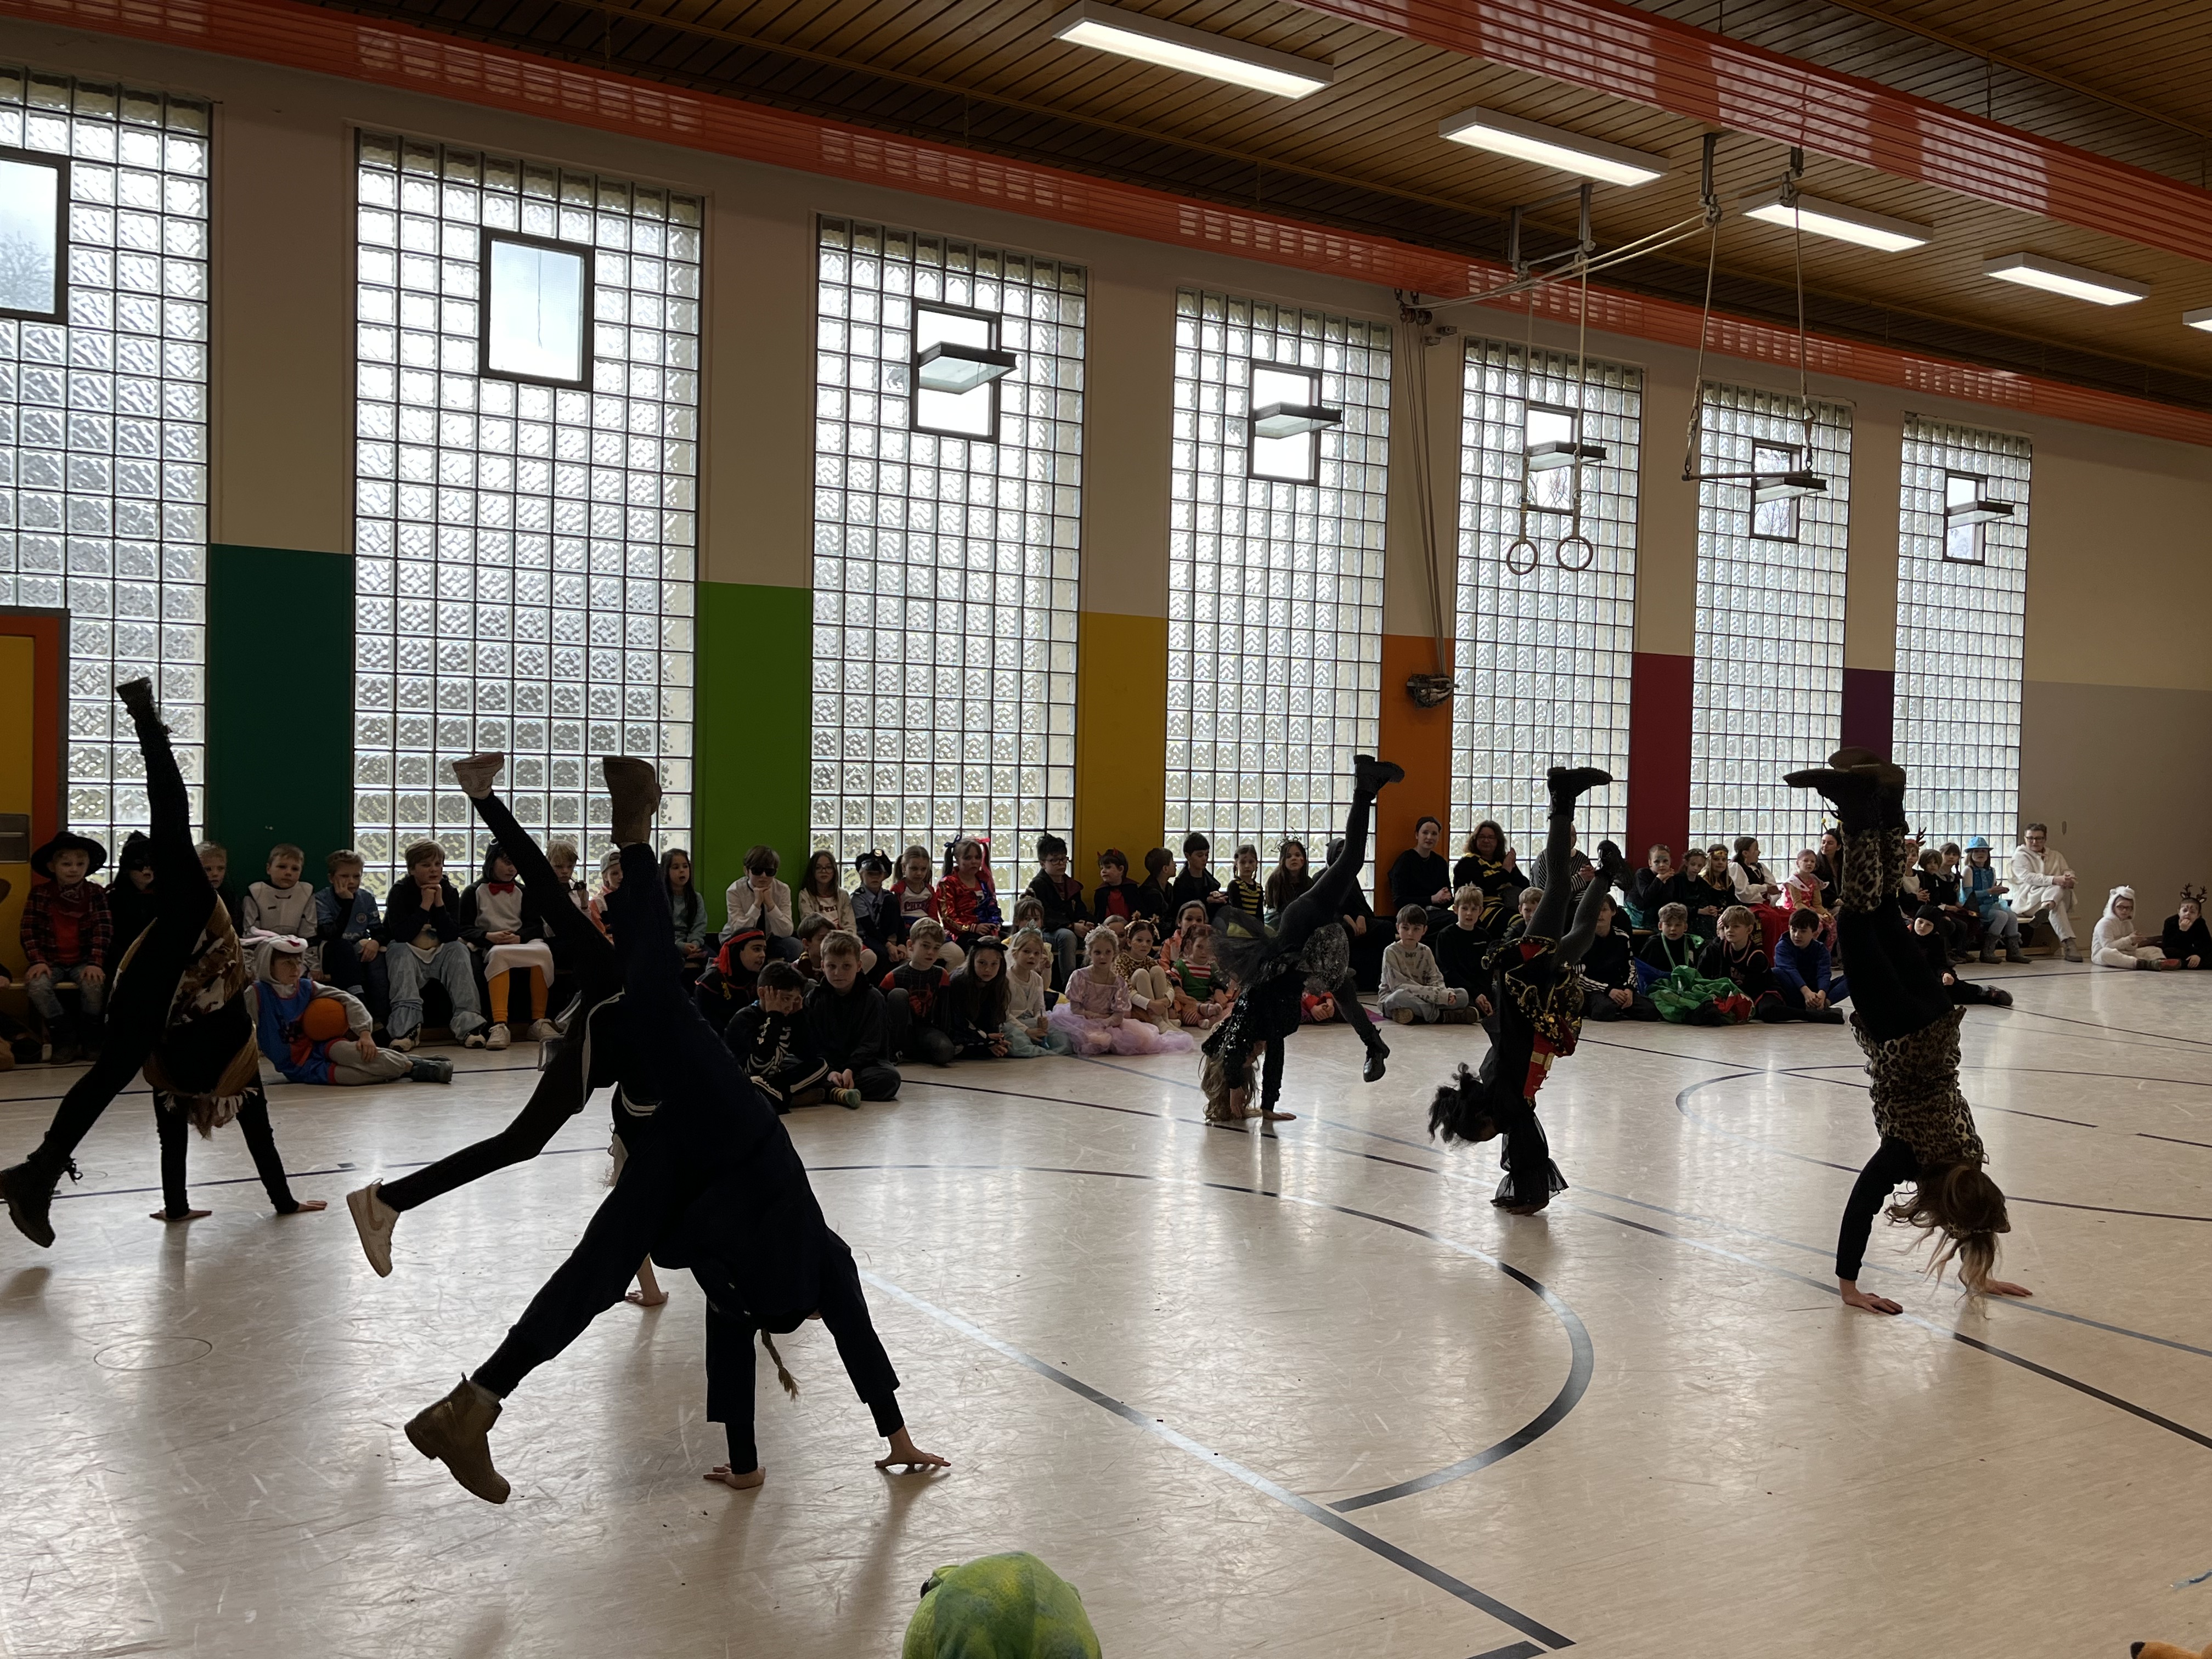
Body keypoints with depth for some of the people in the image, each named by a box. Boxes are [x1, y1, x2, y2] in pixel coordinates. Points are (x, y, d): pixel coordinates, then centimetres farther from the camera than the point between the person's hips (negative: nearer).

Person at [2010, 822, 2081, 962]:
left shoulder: (2056, 855, 23)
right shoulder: (2020, 855, 4)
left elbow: (2068, 871, 8)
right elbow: (2028, 877, -14)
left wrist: (2069, 878, -21)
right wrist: (2054, 880, -30)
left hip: (2060, 897, 5)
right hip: (2028, 902, -5)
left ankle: (2046, 908, -56)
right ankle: (2068, 943, -49)